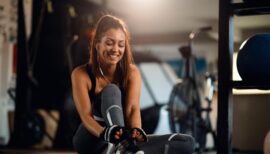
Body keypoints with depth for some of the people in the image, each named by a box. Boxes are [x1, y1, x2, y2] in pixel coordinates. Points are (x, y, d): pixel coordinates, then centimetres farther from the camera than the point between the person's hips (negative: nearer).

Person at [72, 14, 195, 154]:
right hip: (91, 141, -3)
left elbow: (132, 109, -17)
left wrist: (136, 131, -40)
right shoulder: (81, 74, -8)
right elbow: (86, 115, -23)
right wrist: (105, 133, -44)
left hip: (123, 140, 3)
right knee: (111, 91, -27)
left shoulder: (132, 72, -1)